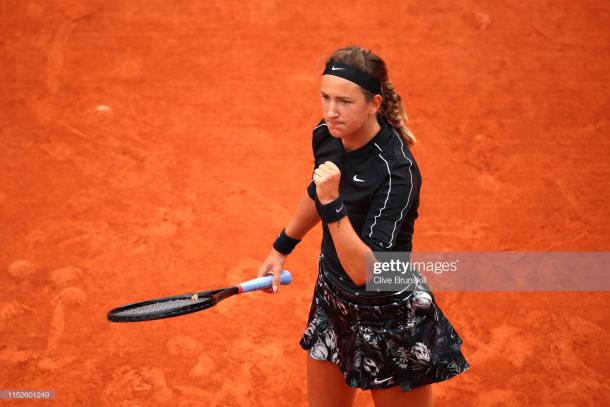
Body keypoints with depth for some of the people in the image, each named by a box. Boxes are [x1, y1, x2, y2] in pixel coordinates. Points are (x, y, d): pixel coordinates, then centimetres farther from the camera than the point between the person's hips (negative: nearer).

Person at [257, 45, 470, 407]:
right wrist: (282, 247, 26)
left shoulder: (397, 172, -30)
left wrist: (332, 203, -40)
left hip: (390, 320, -7)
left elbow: (364, 271, -32)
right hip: (332, 302, 7)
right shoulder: (326, 136, -9)